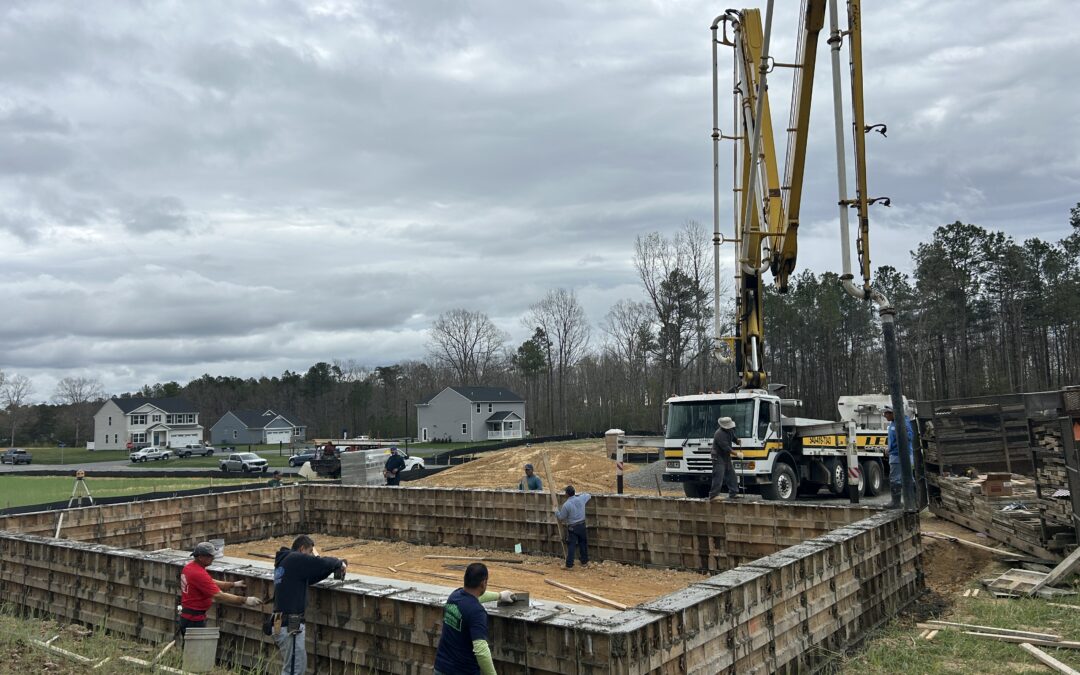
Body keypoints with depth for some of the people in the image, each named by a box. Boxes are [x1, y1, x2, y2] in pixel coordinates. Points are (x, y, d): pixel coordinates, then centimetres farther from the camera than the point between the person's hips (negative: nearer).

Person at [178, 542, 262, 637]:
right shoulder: (199, 574, -26)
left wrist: (233, 584, 6)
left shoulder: (189, 567, 6)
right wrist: (245, 600, -30)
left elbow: (211, 583, 14)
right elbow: (219, 596, -30)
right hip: (195, 620, -10)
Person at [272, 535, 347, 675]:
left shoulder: (283, 561, 16)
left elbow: (310, 578, 21)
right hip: (290, 626, -10)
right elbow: (323, 563, -19)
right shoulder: (296, 559, -13)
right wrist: (339, 563, 2)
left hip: (282, 623, 10)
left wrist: (334, 568, 10)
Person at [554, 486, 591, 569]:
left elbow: (561, 517, -8)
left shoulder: (566, 505, -19)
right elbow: (588, 495, 17)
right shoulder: (581, 498, -6)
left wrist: (556, 511, 10)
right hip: (582, 525, 5)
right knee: (583, 544, 17)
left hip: (572, 528, -5)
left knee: (571, 546, 1)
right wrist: (583, 493, 33)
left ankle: (569, 565, 3)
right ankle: (584, 562, 27)